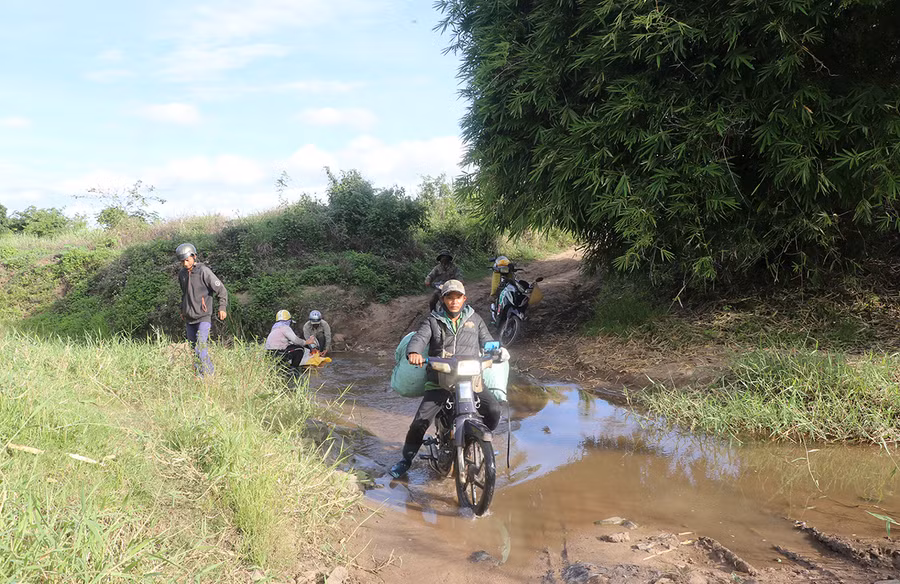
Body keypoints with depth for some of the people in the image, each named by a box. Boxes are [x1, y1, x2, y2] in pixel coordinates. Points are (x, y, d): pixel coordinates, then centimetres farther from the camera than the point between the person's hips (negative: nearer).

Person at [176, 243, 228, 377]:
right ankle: (199, 376, 15)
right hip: (189, 318, 7)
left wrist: (222, 307, -16)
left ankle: (210, 374, -12)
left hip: (203, 317, -7)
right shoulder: (182, 273, 10)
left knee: (200, 347, -18)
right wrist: (182, 310, 25)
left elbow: (221, 290, -9)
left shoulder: (204, 271, -11)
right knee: (193, 348, 8)